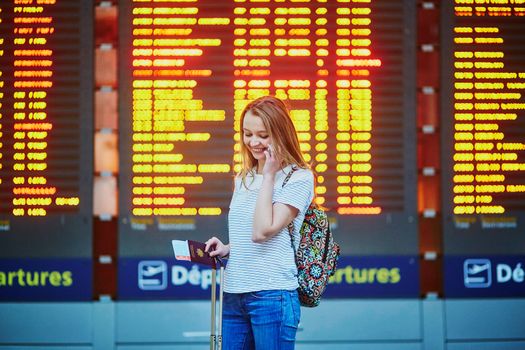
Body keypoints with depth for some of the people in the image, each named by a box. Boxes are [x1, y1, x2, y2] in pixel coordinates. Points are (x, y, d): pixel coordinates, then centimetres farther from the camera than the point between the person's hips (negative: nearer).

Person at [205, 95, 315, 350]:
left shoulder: (299, 178, -6)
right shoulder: (243, 179, 16)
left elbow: (262, 231, -16)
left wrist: (269, 176, -11)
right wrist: (226, 249, 6)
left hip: (271, 295, -7)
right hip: (233, 296, 7)